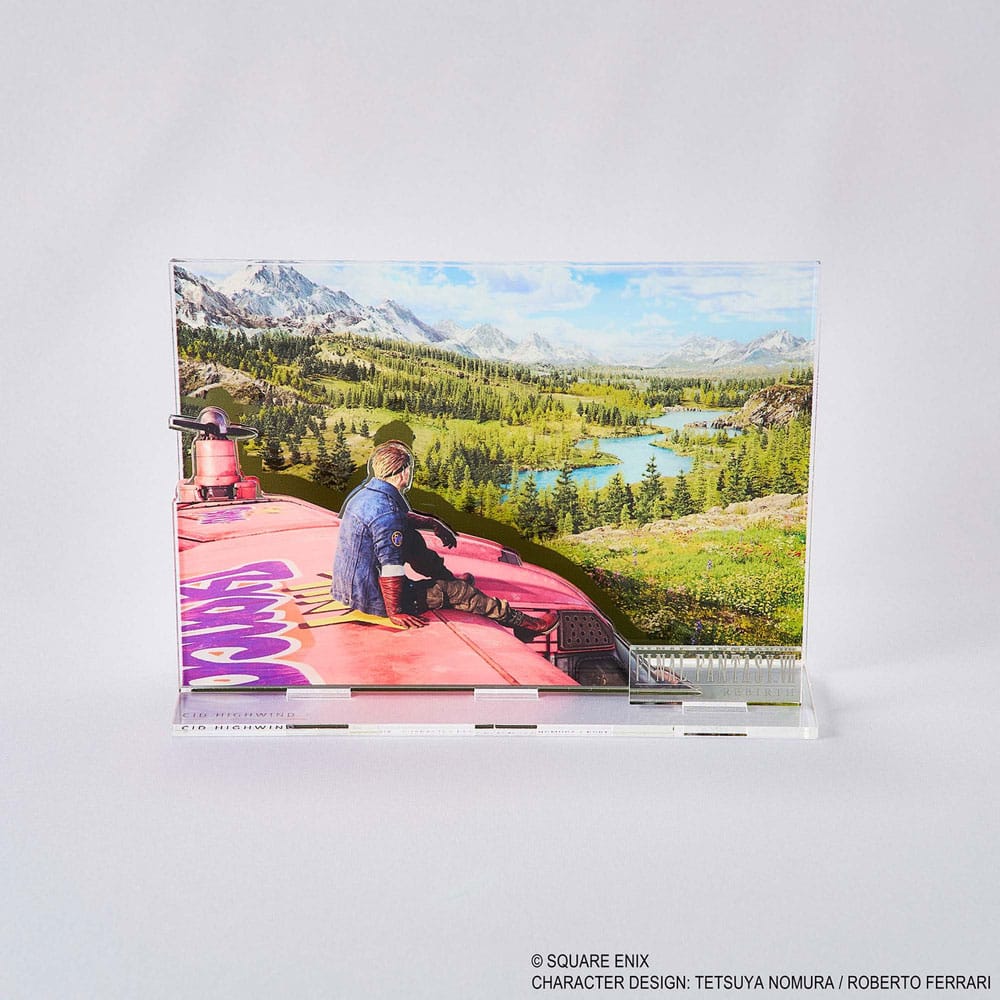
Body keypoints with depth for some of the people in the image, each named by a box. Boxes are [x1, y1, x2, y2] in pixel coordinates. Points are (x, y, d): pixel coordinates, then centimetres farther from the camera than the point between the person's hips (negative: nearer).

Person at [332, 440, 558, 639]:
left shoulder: (366, 491, 1)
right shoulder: (386, 512, -29)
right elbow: (390, 568, -28)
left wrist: (433, 523, 19)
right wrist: (395, 613, -19)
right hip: (374, 600, -9)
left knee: (411, 540, 18)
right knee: (455, 591, -2)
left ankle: (448, 577, 39)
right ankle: (523, 623, 9)